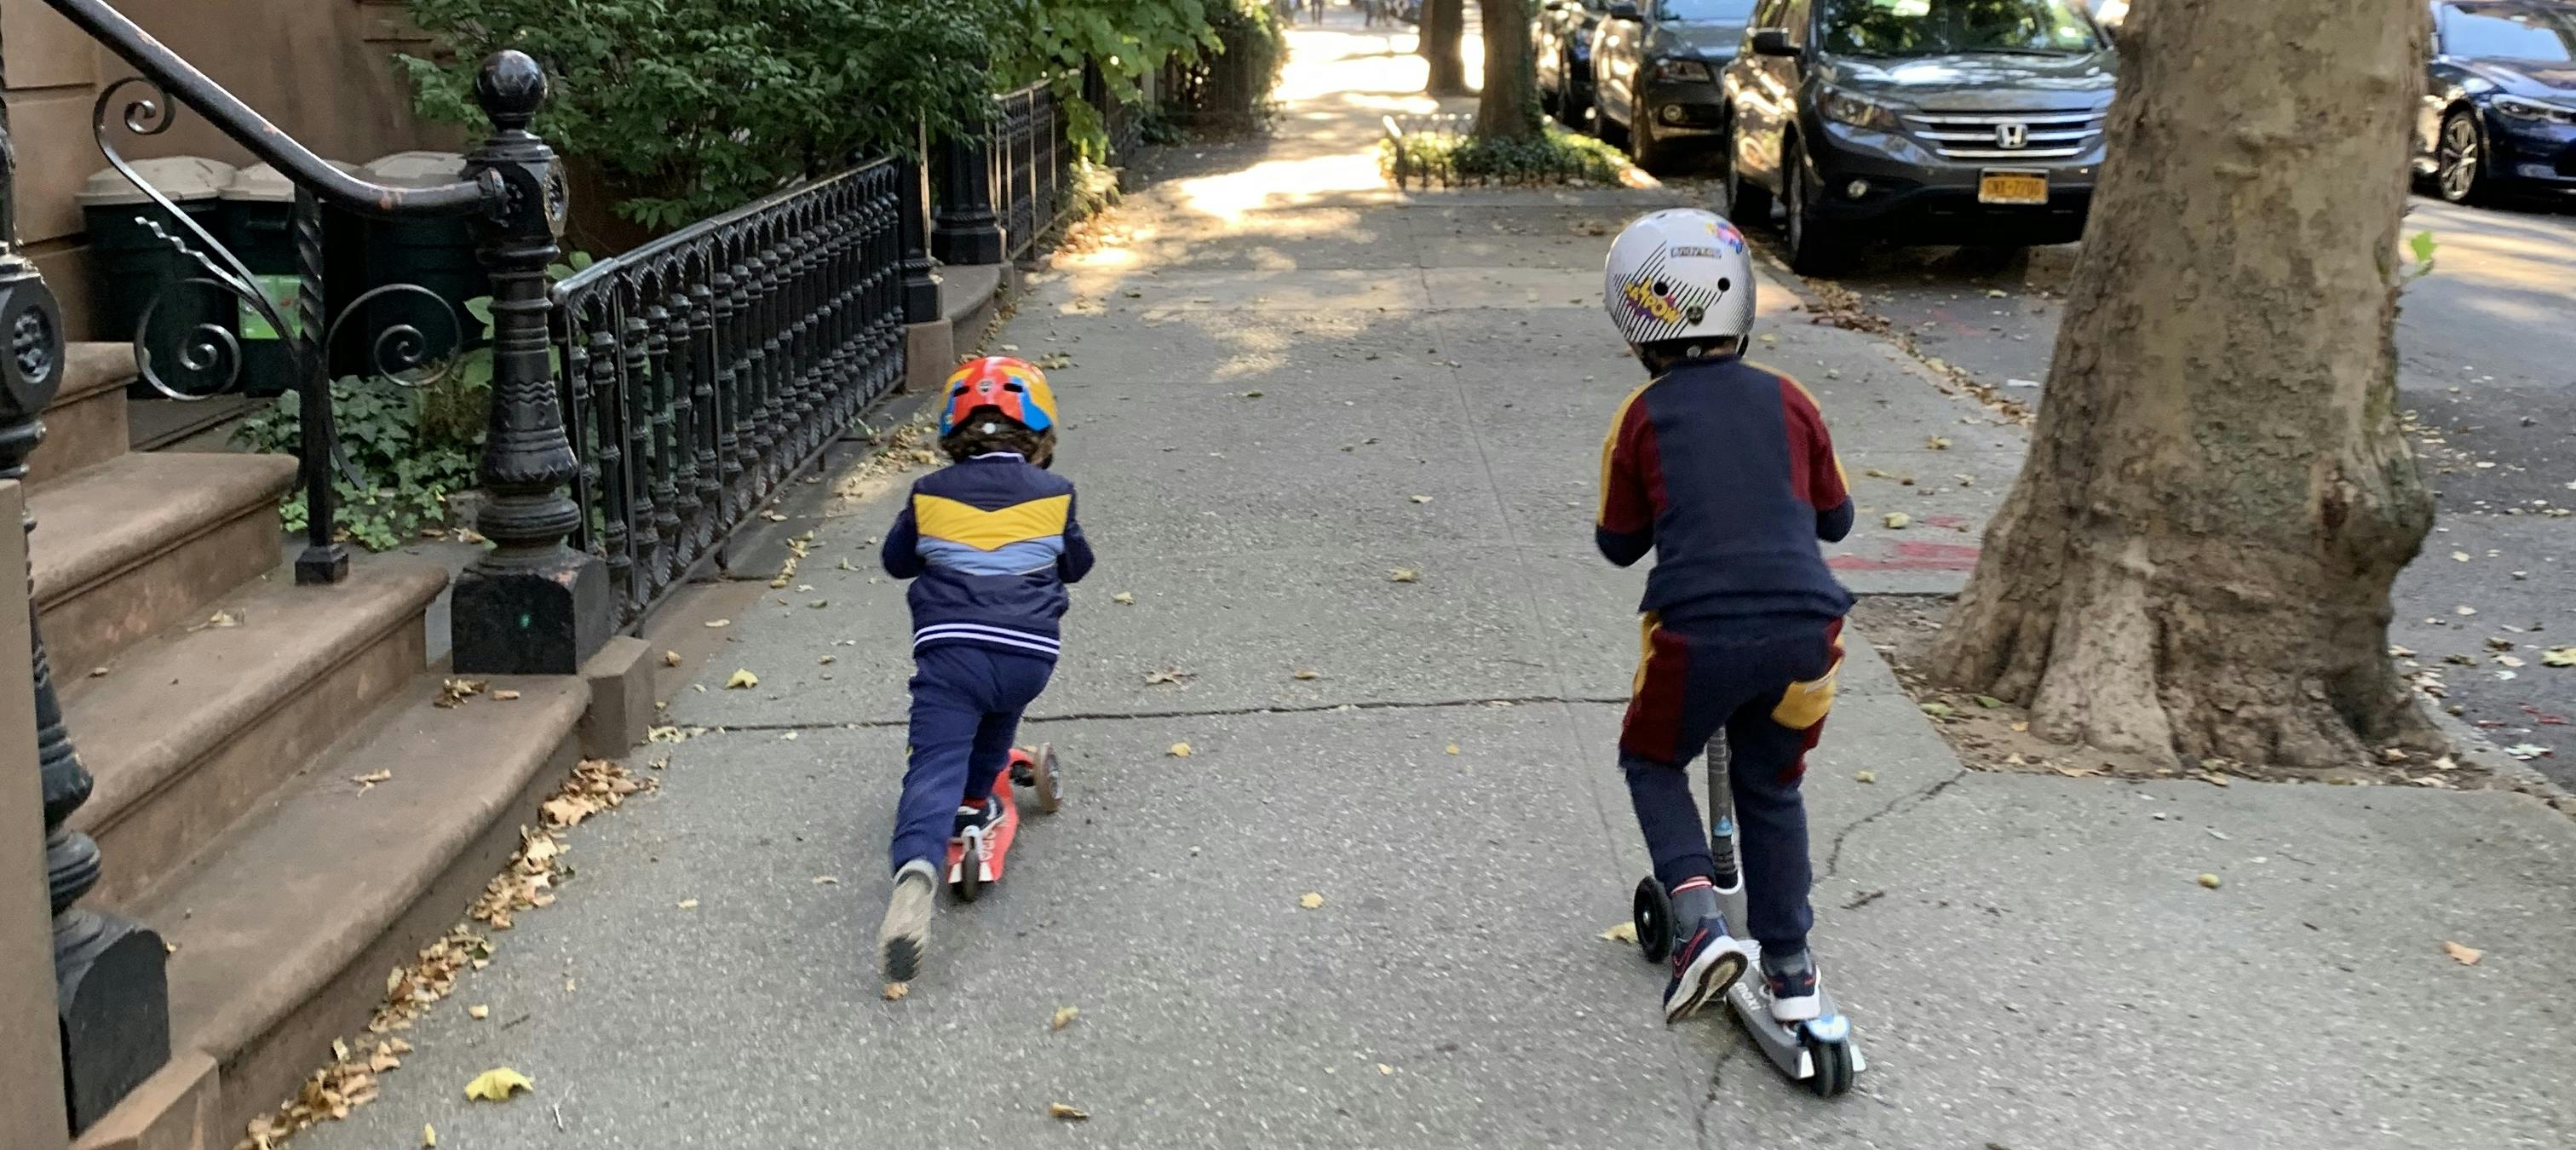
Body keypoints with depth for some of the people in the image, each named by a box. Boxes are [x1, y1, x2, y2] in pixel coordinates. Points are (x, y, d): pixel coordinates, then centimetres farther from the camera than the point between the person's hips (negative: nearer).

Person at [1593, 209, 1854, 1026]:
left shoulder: (1643, 416, 3)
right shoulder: (1788, 400, 9)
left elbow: (1619, 544, 10)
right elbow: (1836, 518, 19)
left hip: (1698, 630, -3)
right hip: (1805, 628, 3)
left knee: (1652, 765, 22)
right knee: (1771, 786, 25)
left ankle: (1701, 920, -1)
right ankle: (1790, 968, 28)